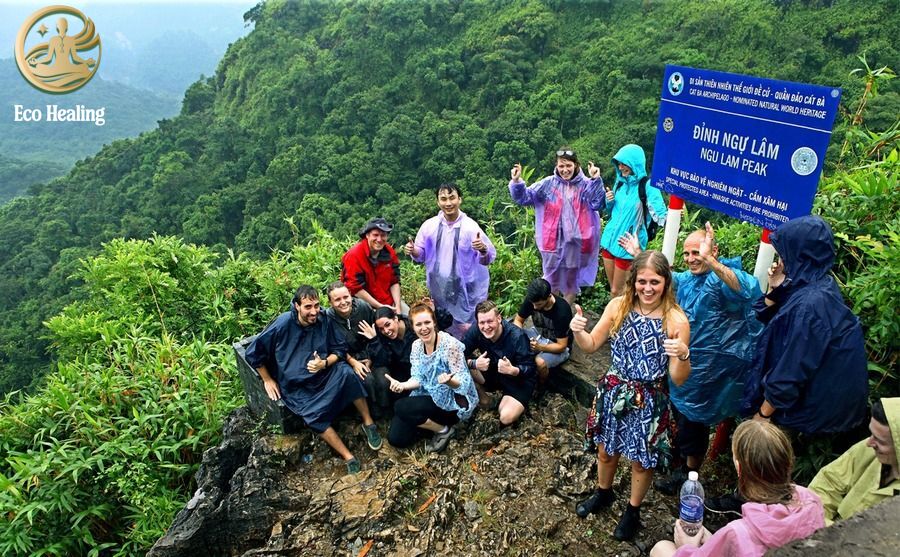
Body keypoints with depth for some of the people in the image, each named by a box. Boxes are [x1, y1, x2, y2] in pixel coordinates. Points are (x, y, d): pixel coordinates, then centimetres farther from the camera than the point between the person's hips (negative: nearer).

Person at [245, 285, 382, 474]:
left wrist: (324, 363, -19)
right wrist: (268, 380, 0)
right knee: (313, 416, -28)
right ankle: (348, 457, -18)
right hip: (297, 386, -2)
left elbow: (340, 349, 0)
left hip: (325, 373, 2)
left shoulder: (323, 320, -8)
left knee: (347, 373, -29)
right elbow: (254, 353, -5)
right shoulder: (283, 324, -15)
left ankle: (368, 423, -13)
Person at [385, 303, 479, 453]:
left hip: (453, 401, -6)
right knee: (396, 438, -4)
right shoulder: (416, 346, 0)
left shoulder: (450, 344, -21)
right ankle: (431, 422, 18)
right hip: (429, 397, 7)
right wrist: (402, 385, -22)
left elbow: (463, 382, -22)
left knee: (401, 408, -22)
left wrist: (449, 381, -45)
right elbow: (418, 378, 0)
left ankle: (444, 430, -3)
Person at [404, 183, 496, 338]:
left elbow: (488, 258, -11)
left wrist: (483, 249, -33)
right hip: (439, 289, 4)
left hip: (465, 290, -4)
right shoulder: (429, 225, -2)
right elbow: (421, 254, 9)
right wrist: (413, 251, -14)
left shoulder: (470, 226, -11)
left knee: (466, 329, -2)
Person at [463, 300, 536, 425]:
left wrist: (513, 370, -46)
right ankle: (483, 400, 2)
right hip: (493, 374, 4)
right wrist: (473, 363, -38)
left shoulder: (517, 336, -28)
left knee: (506, 418, -26)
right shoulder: (476, 331, -18)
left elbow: (530, 368, -25)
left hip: (520, 379, -4)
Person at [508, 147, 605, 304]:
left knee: (571, 281, 17)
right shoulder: (548, 184, -2)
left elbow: (597, 204, -17)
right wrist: (516, 182, -18)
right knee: (552, 281, 15)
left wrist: (596, 181, -25)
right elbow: (524, 197, -1)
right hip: (553, 241, 1)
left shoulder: (584, 185, -4)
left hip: (574, 241, 0)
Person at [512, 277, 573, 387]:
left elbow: (561, 346, -24)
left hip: (557, 346, -5)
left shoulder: (562, 311, -31)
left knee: (540, 362, -35)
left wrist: (540, 347, -39)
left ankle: (540, 386, -3)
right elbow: (518, 320, -4)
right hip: (538, 334, 5)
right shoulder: (531, 300, -19)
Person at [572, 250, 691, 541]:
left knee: (641, 460, 18)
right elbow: (591, 345, -1)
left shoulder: (676, 320, -18)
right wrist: (577, 330, -22)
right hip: (614, 393, 3)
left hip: (648, 401, -2)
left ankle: (633, 510, 45)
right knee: (606, 449, 23)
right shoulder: (618, 306, -10)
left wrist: (683, 355, -34)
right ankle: (603, 492, 53)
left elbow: (678, 379, -14)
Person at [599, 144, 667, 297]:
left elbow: (661, 215, -18)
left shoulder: (647, 186, -13)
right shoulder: (620, 182, 7)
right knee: (613, 289, 16)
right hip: (609, 239, 6)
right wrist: (609, 202, -3)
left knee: (617, 292, 2)